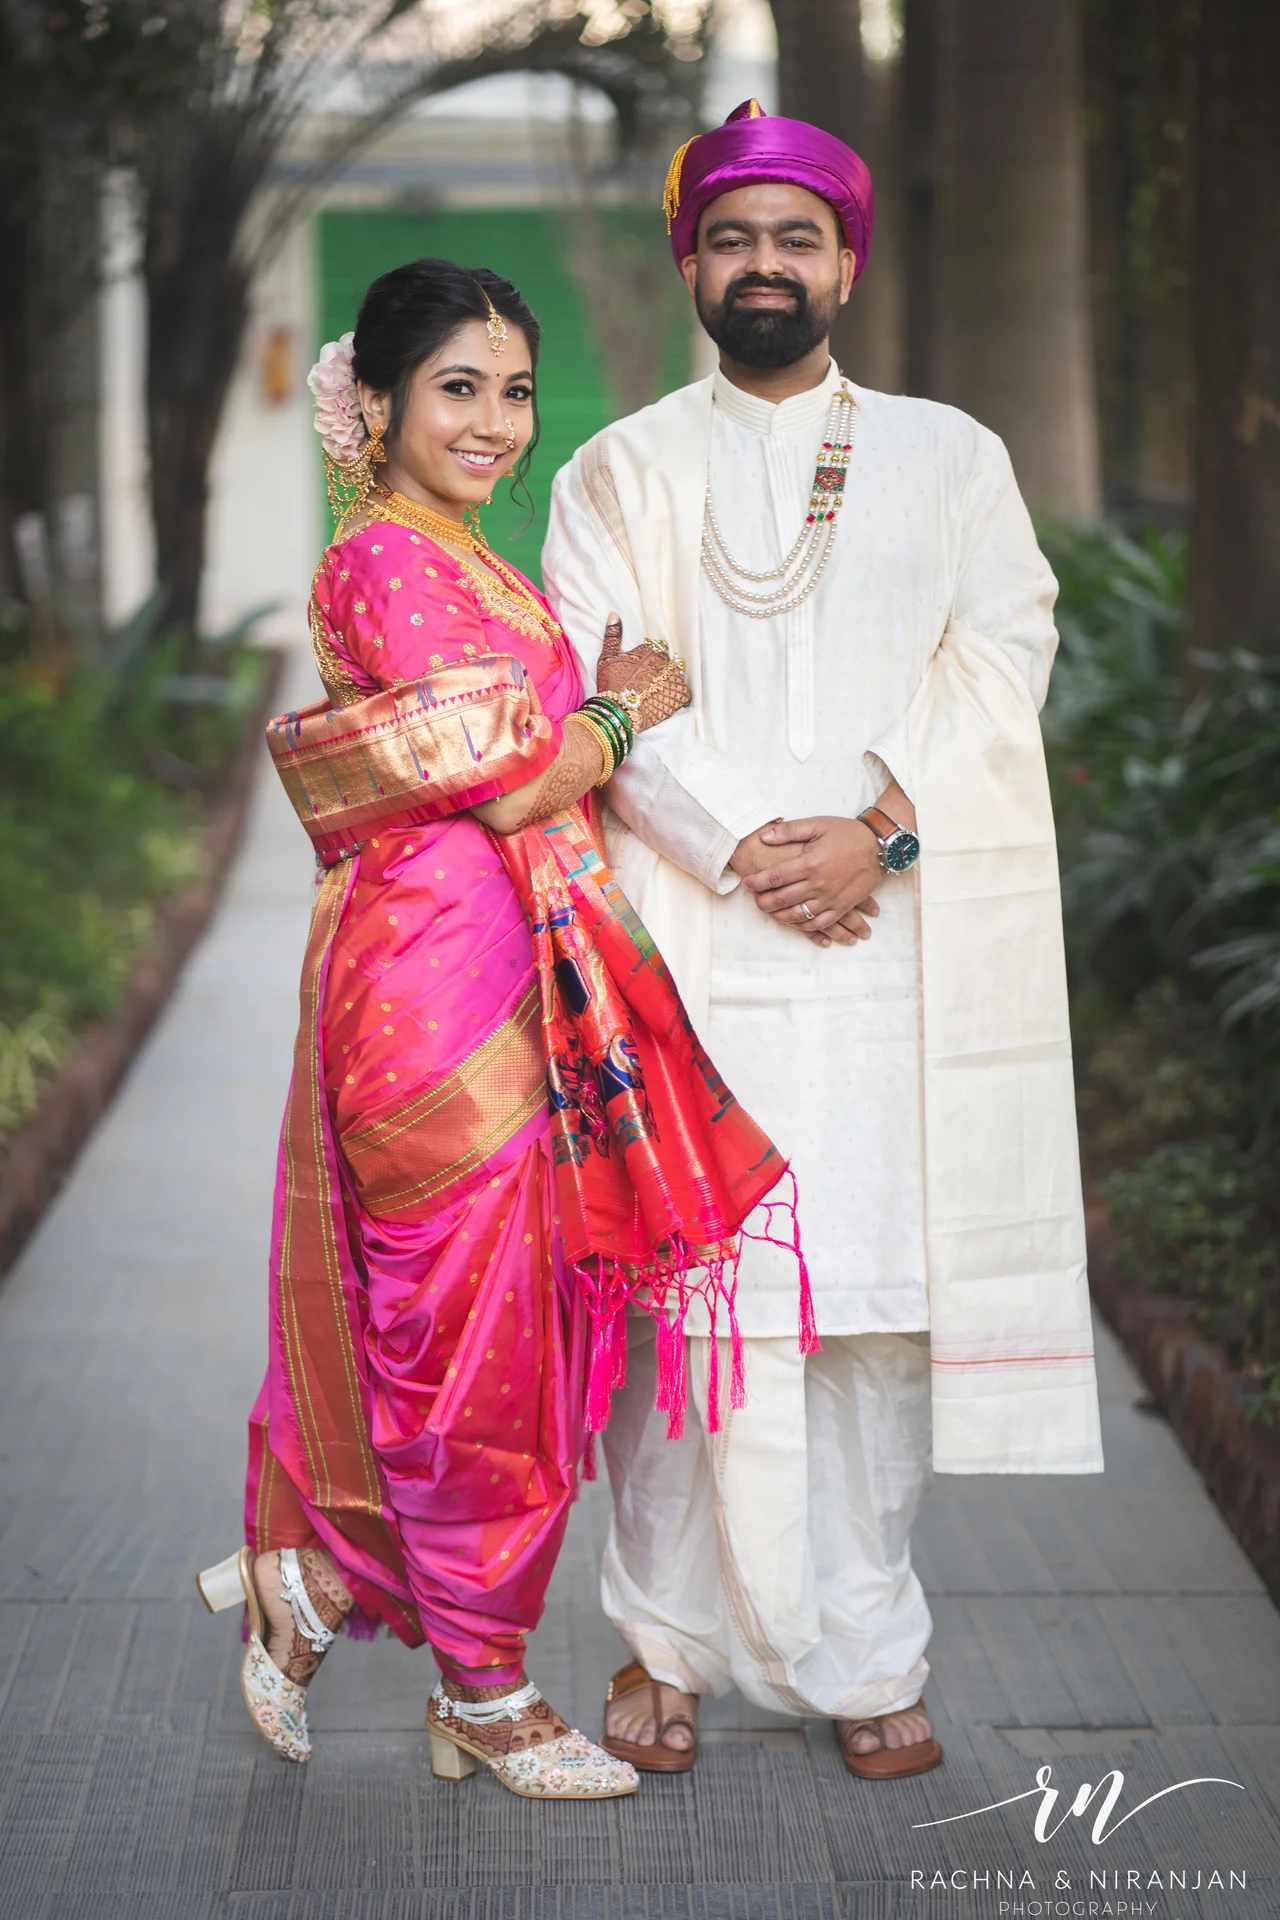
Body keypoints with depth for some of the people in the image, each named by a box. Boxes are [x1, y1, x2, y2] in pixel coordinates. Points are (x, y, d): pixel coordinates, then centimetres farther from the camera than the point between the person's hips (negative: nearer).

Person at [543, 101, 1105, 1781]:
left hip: (887, 944, 1)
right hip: (686, 940, -1)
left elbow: (1000, 664, 3)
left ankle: (866, 1656, 9)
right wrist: (738, 850, -11)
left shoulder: (950, 460, 14)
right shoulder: (622, 473, 11)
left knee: (880, 1291, 0)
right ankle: (670, 1642, 9)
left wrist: (878, 833, -11)